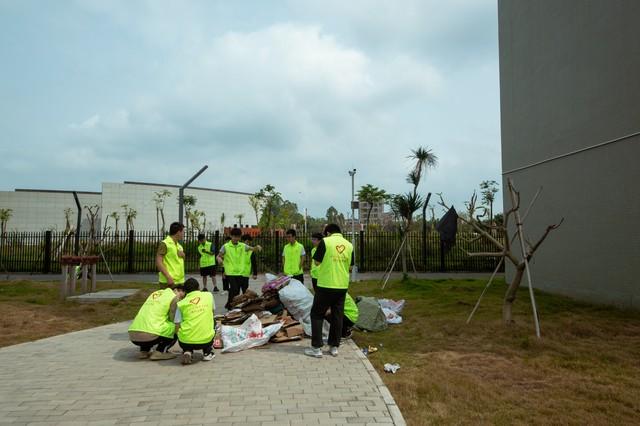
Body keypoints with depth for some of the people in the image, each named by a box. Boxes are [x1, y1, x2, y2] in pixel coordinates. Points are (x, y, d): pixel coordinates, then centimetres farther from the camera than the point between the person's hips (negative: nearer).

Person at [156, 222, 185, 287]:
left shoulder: (179, 246, 16)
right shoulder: (164, 244, -7)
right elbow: (158, 262, -14)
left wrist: (183, 255, 1)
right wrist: (168, 277, -23)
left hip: (180, 281, 8)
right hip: (168, 281, -8)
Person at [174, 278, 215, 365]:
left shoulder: (181, 304, 3)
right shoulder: (209, 295, 7)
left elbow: (177, 327, 2)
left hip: (185, 342, 0)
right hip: (206, 341, 1)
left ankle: (187, 352, 8)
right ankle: (207, 353, 24)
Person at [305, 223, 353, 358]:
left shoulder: (325, 241, -8)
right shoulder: (349, 245, 5)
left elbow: (317, 262, -5)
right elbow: (350, 267, 10)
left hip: (326, 285, -4)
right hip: (342, 286, 4)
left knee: (317, 314, 7)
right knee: (337, 316, 13)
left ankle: (316, 348, 7)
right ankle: (334, 347, 18)